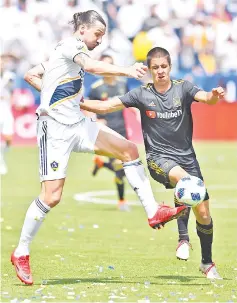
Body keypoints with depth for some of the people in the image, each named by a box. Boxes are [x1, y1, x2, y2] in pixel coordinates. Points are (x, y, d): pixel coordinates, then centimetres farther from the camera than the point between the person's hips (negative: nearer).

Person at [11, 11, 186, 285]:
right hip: (55, 129, -10)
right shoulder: (71, 45, -10)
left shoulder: (66, 52, 16)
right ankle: (21, 253, 1)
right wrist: (127, 71, -38)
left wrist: (56, 94, 14)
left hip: (77, 124, 10)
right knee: (51, 196, -11)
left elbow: (31, 75, 21)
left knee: (128, 149, -1)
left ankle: (153, 212, -1)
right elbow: (92, 67, -31)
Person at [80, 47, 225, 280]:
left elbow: (205, 98, -20)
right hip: (158, 158, -2)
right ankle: (183, 237, -27)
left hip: (186, 157, 2)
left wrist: (214, 95, -44)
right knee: (183, 179, -37)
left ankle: (207, 263, 24)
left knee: (203, 214, 1)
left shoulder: (182, 88, -2)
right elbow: (107, 106, -5)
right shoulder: (142, 94, -2)